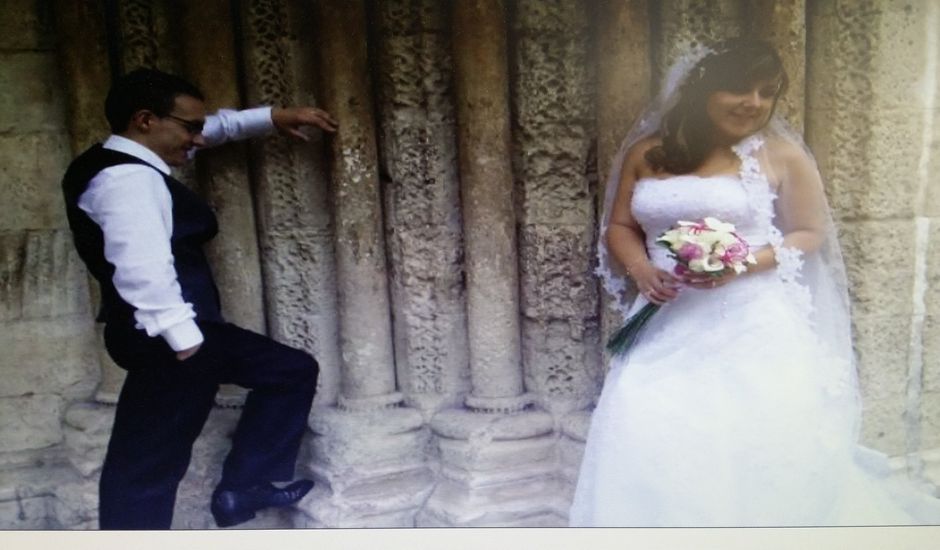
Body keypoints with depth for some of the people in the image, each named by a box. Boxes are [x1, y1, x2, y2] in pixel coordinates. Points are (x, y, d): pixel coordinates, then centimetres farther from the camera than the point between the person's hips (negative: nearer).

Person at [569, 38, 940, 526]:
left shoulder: (781, 155, -1)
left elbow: (810, 233, 4)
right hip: (666, 326, 3)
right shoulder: (646, 152, 8)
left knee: (754, 448, -5)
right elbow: (619, 227, 14)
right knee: (646, 444, -5)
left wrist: (744, 264, -14)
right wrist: (642, 271, -8)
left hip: (752, 325, -2)